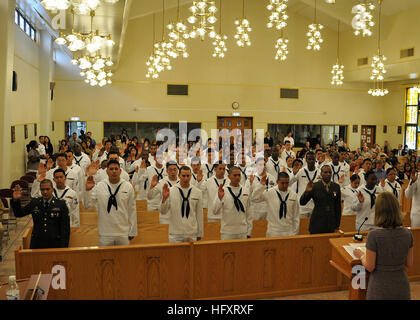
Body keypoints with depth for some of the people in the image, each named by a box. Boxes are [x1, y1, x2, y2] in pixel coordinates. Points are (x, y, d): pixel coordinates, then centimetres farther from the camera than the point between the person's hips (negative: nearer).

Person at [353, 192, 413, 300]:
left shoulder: (374, 235, -22)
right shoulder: (407, 233, -9)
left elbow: (370, 267, -15)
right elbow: (409, 264, 2)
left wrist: (361, 255, 3)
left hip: (380, 291, -3)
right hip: (402, 287, 4)